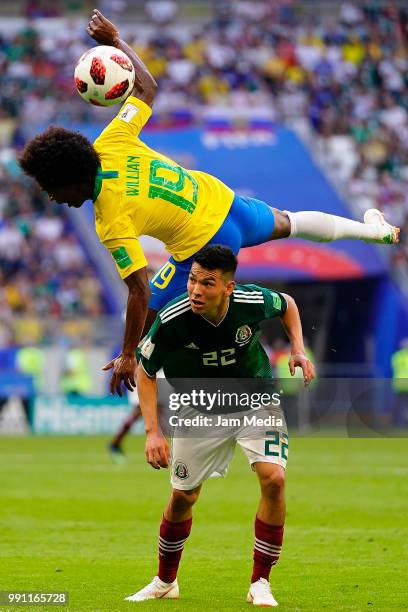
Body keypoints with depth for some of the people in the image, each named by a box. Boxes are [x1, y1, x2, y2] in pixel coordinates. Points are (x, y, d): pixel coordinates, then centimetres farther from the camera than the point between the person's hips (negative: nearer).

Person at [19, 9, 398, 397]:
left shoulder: (111, 225, -29)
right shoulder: (111, 144, -15)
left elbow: (139, 293, -29)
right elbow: (146, 88, -1)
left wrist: (129, 357, -23)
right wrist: (115, 40, 6)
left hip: (205, 245, -8)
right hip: (221, 199, 8)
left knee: (147, 323, 2)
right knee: (287, 224, 36)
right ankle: (375, 230, 58)